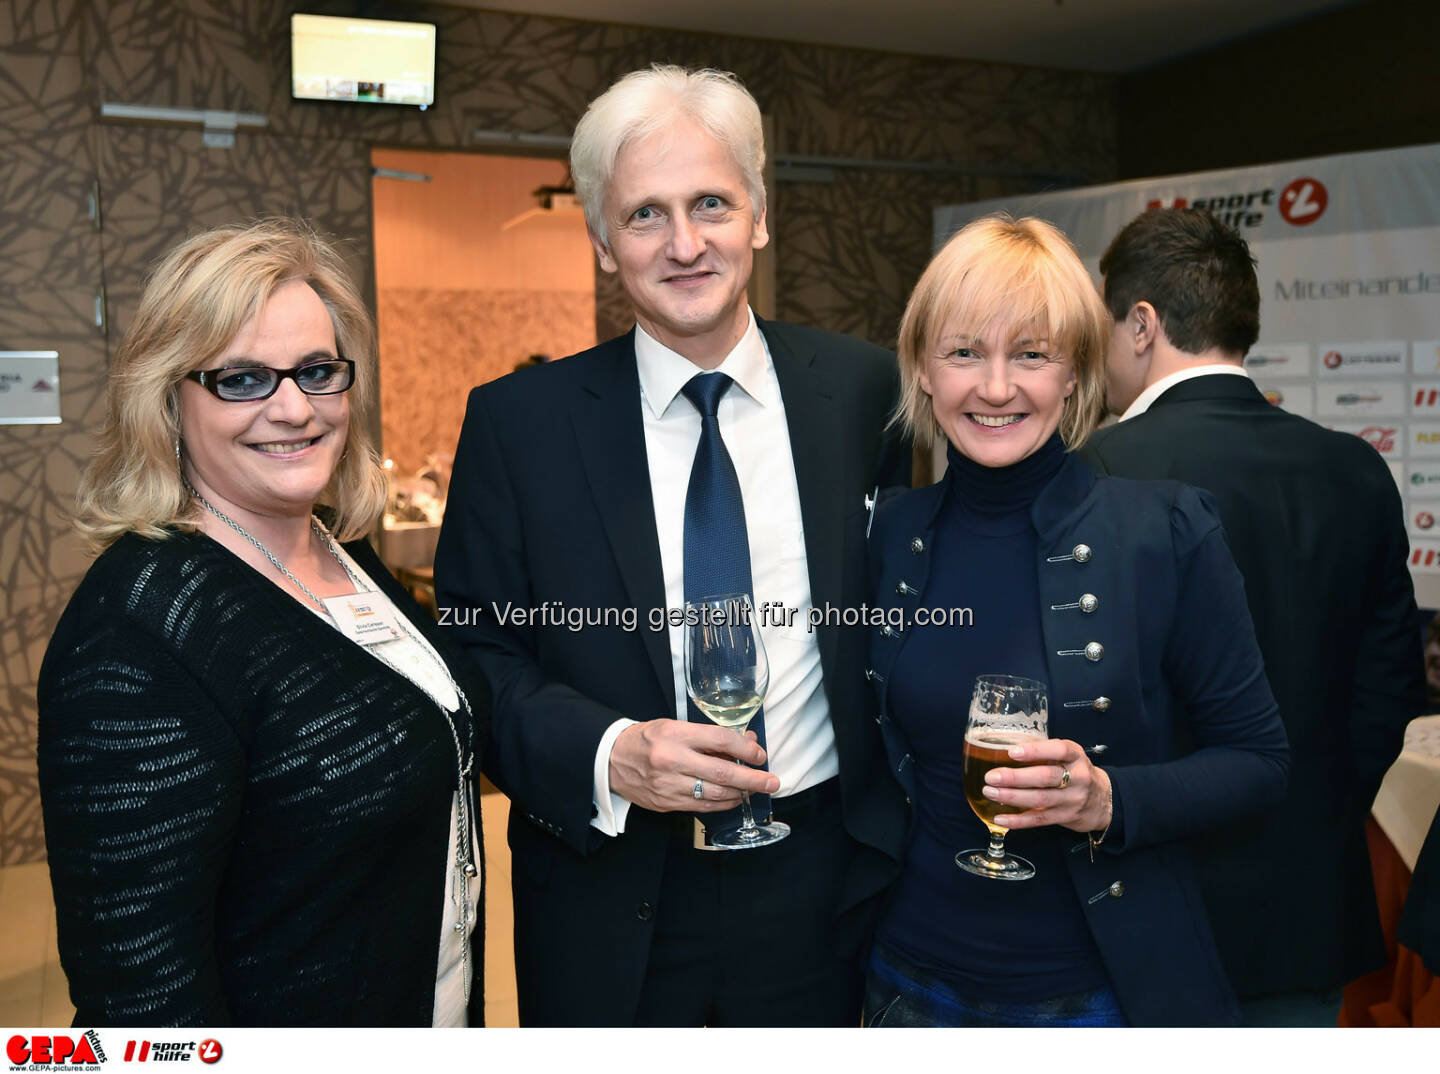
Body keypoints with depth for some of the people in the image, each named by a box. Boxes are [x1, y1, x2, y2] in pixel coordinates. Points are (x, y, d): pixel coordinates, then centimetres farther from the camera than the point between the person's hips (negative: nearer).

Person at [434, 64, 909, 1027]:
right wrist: (605, 756, -21)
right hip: (610, 896, -1)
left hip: (822, 883, 2)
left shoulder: (866, 392, -4)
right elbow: (474, 654, -5)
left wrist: (898, 816, -1)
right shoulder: (517, 422, -6)